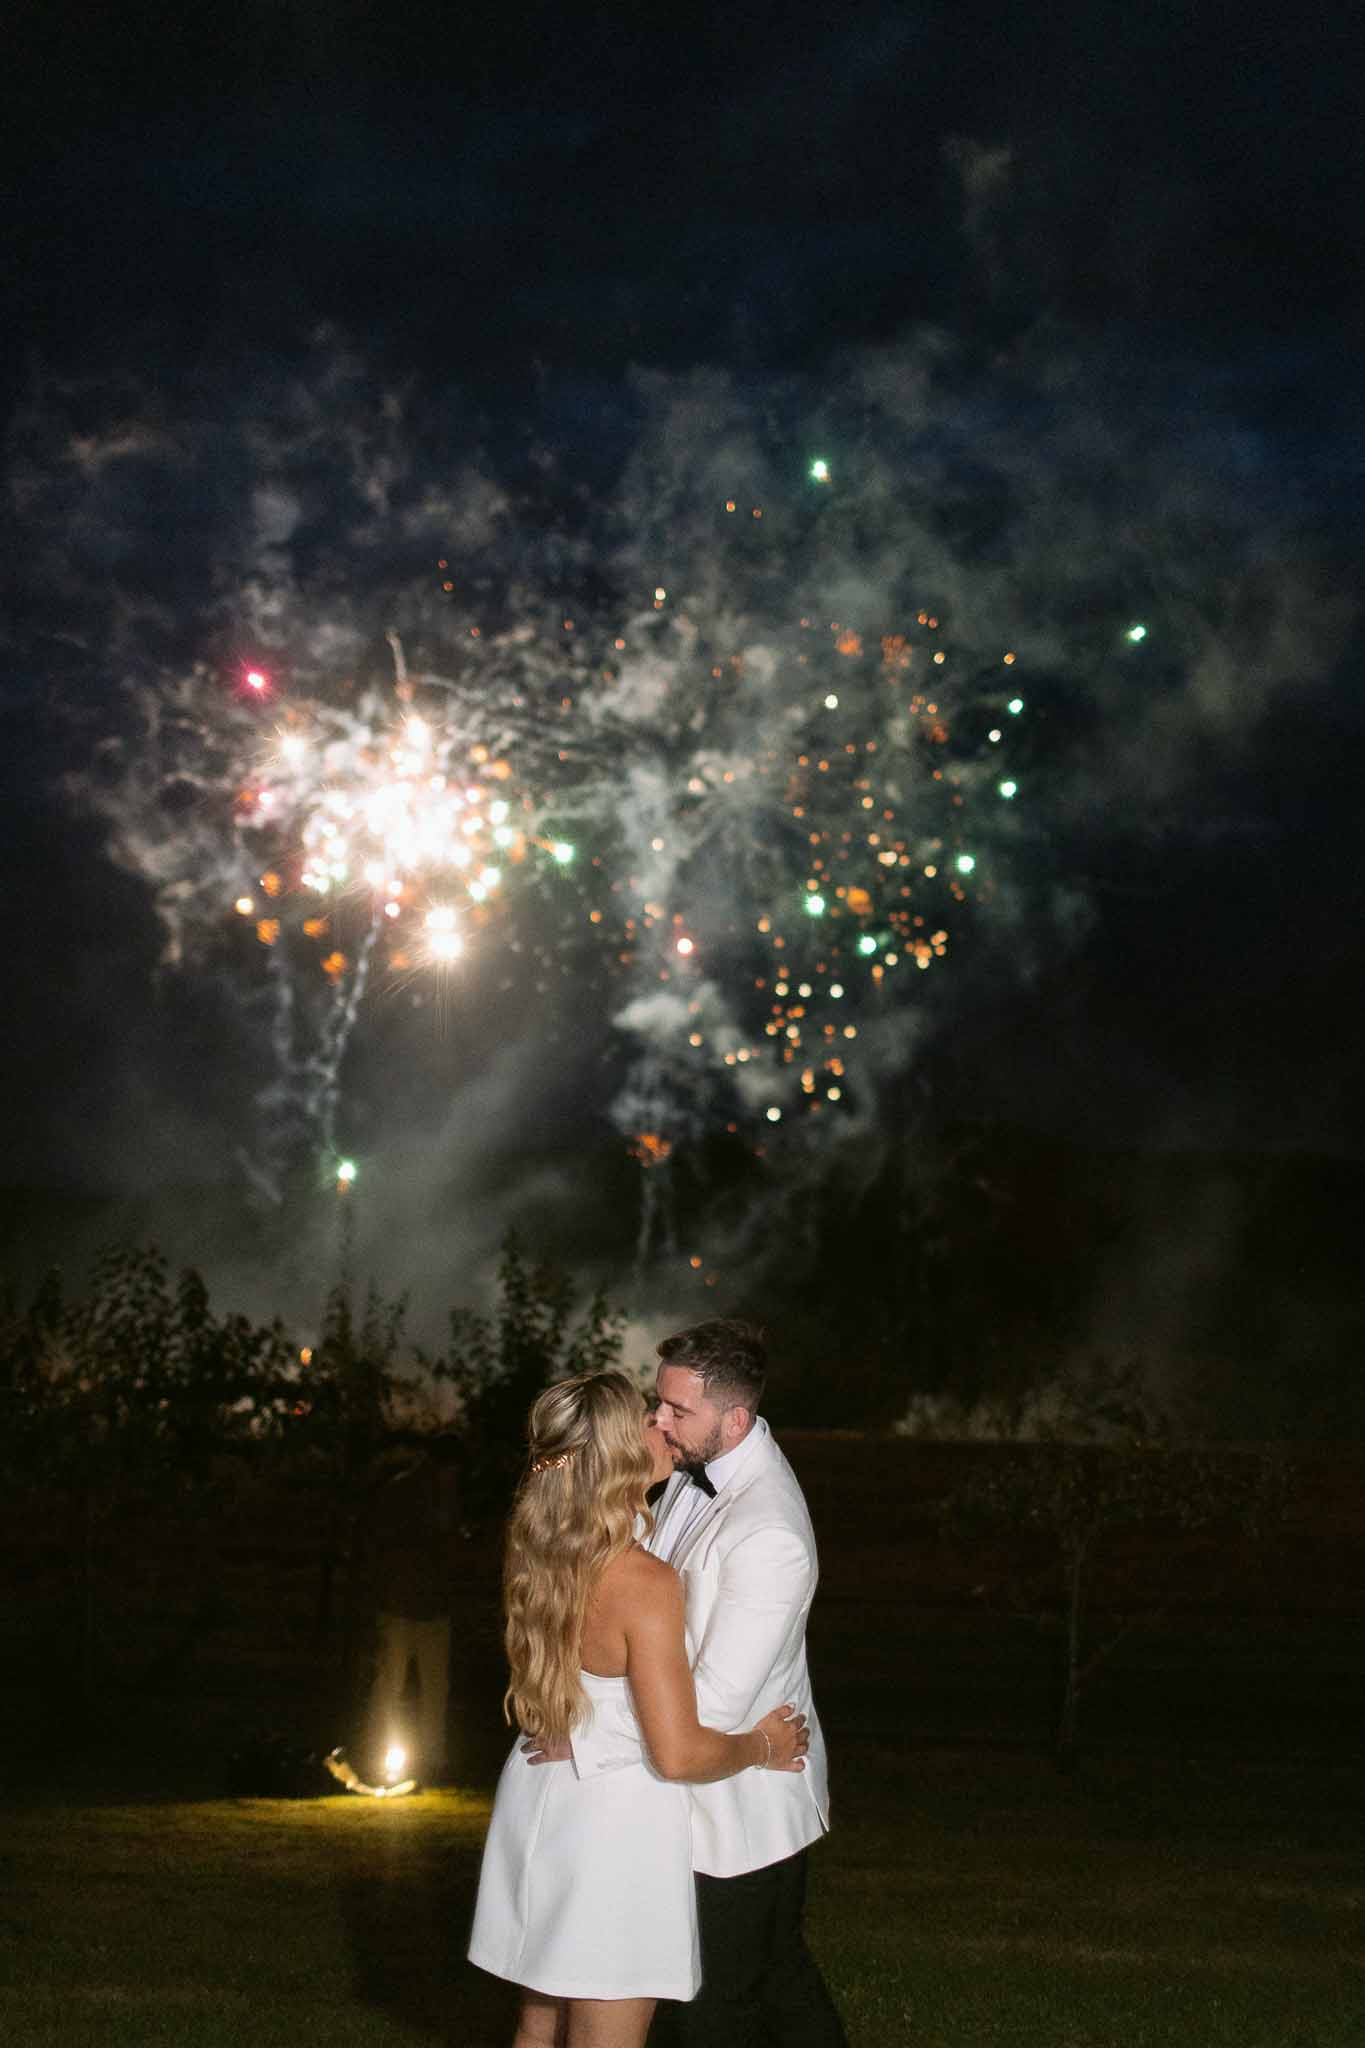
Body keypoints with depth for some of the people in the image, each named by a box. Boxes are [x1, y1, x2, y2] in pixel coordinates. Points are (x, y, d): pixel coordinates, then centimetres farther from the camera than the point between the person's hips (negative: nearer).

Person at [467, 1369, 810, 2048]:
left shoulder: (534, 1552, -2)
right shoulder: (643, 1583, -25)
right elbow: (678, 1755, -25)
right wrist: (761, 1746, -6)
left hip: (538, 1799, 8)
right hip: (615, 1822, -8)